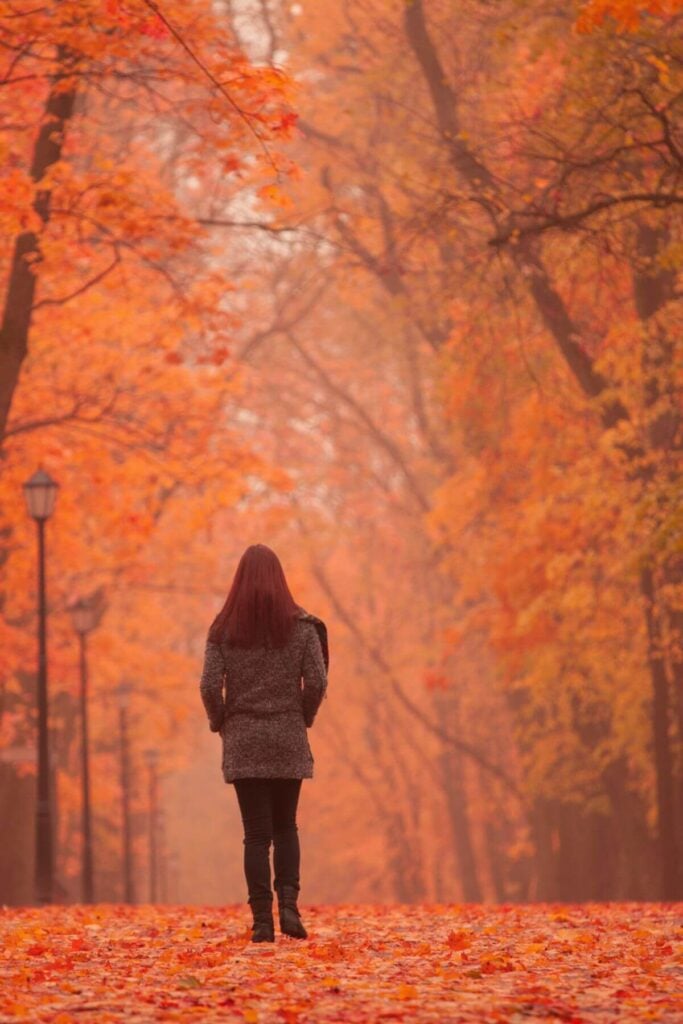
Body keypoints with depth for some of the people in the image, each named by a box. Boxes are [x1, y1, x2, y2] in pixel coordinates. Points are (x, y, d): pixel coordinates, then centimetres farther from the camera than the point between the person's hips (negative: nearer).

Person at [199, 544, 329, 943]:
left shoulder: (224, 628, -3)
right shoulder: (301, 625, -2)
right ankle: (289, 903, -4)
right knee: (285, 827, 14)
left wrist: (221, 723, 8)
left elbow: (210, 686, -8)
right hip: (290, 743, 1)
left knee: (257, 833, 3)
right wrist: (304, 717, 9)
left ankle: (262, 921, -2)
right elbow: (317, 682, -7)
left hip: (244, 743, 0)